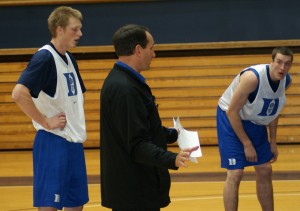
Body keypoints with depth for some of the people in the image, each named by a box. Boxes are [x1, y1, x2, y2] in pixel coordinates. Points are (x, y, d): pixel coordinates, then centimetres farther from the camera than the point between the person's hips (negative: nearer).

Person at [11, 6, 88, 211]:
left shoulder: (69, 59, 13)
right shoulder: (45, 58, -14)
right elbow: (19, 94, -26)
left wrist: (78, 122, 12)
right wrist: (46, 122, -20)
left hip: (74, 142, 9)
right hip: (53, 142, -9)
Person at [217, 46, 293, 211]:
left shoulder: (286, 80, -10)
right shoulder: (253, 77, -32)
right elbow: (232, 112, -26)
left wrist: (273, 141, 8)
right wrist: (247, 144, -21)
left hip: (255, 122, 7)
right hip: (231, 119, -7)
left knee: (265, 171, 11)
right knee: (235, 174, -14)